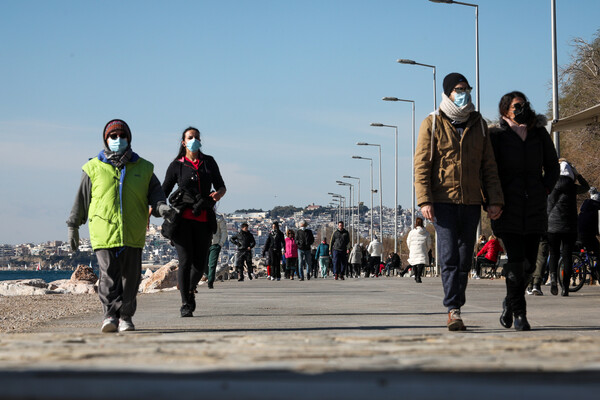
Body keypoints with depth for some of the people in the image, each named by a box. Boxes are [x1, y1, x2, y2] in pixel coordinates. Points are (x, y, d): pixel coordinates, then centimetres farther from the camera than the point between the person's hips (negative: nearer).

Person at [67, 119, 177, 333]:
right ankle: (110, 314, -10)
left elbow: (155, 193, 11)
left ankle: (125, 316, 17)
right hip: (104, 233, -2)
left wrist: (162, 207, -11)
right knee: (109, 274, -12)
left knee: (131, 277, 5)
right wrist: (73, 227, 16)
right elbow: (81, 199, 13)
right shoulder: (93, 169, 8)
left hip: (133, 235, 2)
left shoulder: (143, 168, 12)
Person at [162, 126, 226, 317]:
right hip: (183, 218, -3)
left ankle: (191, 289, 34)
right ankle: (185, 304, -4)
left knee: (200, 263, 3)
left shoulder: (209, 162, 13)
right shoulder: (176, 166, 6)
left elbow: (221, 186, 14)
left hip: (204, 219, 3)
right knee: (185, 261, -11)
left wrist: (218, 193, -11)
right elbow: (163, 192, 6)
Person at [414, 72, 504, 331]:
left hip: (471, 201, 4)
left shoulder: (478, 124, 13)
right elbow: (421, 164, -2)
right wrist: (424, 200, -13)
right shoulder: (432, 124, 2)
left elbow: (488, 165, 13)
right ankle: (453, 310, -15)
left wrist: (494, 200, 4)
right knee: (449, 256, -13)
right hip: (443, 200, -4)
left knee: (465, 259, 6)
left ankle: (455, 309, 14)